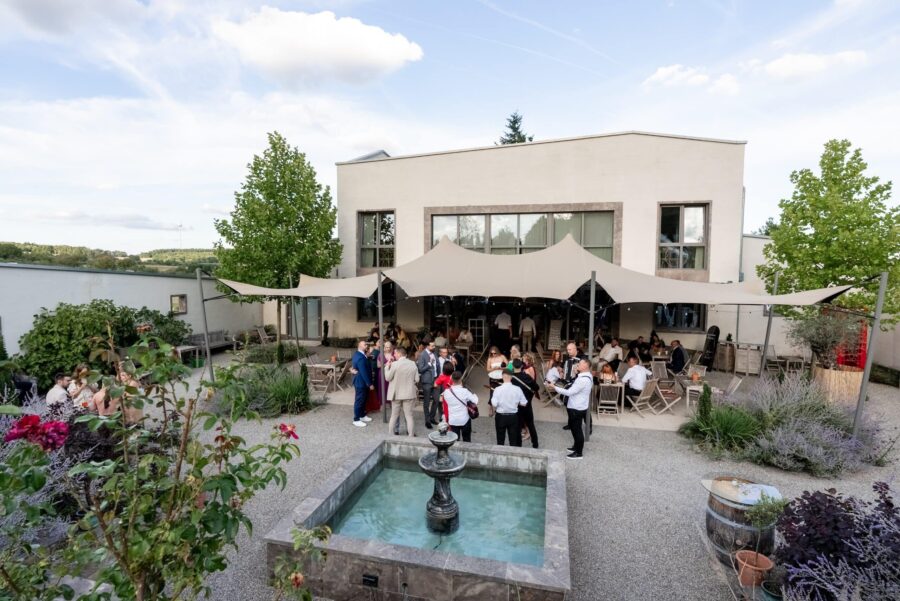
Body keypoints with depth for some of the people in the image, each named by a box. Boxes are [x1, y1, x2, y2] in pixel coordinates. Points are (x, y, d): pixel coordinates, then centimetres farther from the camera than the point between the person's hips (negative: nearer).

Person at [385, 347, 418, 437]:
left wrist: (387, 367, 4)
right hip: (409, 393, 2)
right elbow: (416, 380, 0)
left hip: (396, 393, -2)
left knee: (394, 416, 12)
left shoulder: (394, 364, -14)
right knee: (409, 415, 9)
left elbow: (388, 378, -7)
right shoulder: (413, 364, -2)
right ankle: (411, 435, 11)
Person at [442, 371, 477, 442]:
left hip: (453, 420, 2)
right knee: (466, 440, 17)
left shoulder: (446, 392, -10)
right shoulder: (465, 391, -20)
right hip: (464, 420, -2)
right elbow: (475, 401, -16)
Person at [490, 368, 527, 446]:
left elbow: (494, 404, -19)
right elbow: (524, 404, -4)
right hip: (513, 416, 1)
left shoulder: (498, 389, -17)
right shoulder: (517, 389, -11)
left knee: (500, 440, 15)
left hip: (500, 416, -1)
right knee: (513, 440, 14)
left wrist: (494, 413, 2)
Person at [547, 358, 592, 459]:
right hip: (576, 406, 10)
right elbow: (574, 389, 13)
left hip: (577, 408, -10)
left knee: (577, 429, 4)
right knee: (574, 427, 23)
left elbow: (569, 392, -27)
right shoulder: (585, 376, 6)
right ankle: (576, 446, 39)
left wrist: (555, 387, -21)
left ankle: (579, 453, 18)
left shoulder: (583, 379, -27)